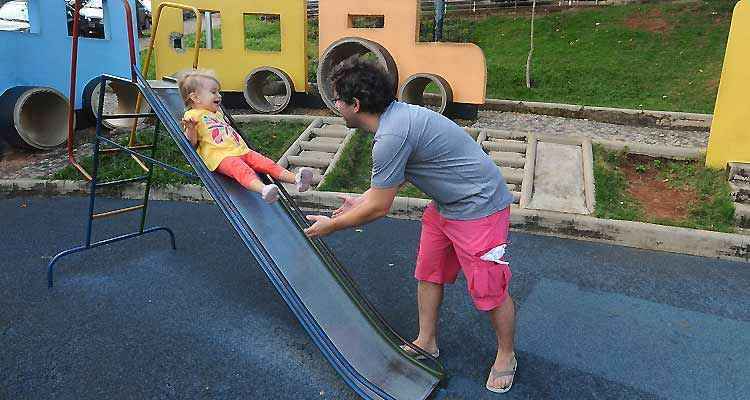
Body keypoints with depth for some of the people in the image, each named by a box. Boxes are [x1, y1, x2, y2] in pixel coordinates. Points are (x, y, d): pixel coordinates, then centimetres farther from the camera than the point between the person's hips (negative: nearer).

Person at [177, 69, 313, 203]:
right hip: (221, 156, -8)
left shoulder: (217, 112, 30)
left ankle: (296, 179, -23)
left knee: (268, 164, -10)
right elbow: (192, 143, -6)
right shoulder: (192, 115, 4)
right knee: (243, 171, -35)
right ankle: (263, 189, -60)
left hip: (241, 150, 8)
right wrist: (190, 128, -24)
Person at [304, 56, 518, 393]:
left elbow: (379, 208, -19)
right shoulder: (396, 113, 2)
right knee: (428, 273, 18)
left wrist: (331, 225, -4)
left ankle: (506, 356, 29)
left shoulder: (391, 136, -29)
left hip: (477, 207, -10)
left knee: (489, 289, 5)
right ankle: (426, 342, 36)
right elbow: (394, 177, 18)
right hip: (445, 204, 10)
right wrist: (361, 201, 21)